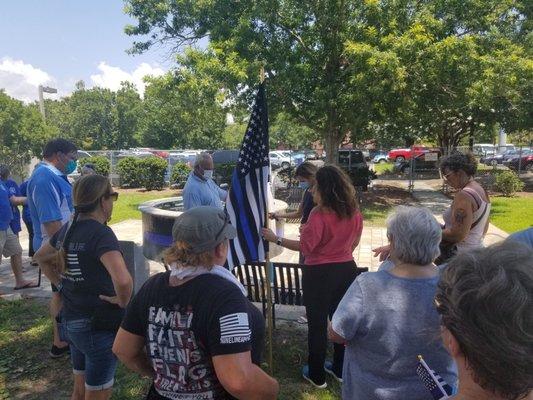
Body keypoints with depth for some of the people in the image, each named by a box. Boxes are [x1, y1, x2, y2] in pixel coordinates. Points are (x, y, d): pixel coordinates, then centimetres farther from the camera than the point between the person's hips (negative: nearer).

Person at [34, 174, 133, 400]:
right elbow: (123, 280, -38)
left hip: (71, 321, 8)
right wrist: (123, 302, -19)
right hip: (99, 325, -8)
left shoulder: (68, 229, 1)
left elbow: (40, 257, 21)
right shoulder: (101, 233, -23)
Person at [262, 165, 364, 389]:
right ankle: (341, 370, 35)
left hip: (319, 274, -6)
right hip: (347, 270, 6)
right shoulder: (354, 212, -2)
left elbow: (305, 247, -18)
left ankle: (317, 376, 24)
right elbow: (354, 243, 10)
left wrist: (275, 239, -12)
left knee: (317, 324, 10)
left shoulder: (319, 214, -22)